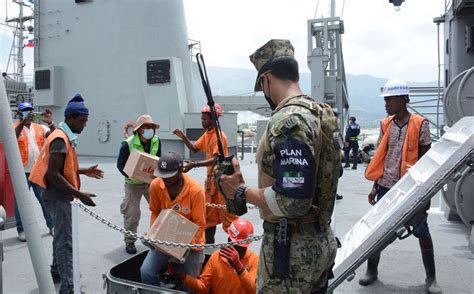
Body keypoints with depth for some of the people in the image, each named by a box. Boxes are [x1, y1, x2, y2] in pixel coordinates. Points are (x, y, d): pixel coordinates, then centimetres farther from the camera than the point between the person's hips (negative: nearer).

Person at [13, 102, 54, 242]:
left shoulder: (40, 128, 7)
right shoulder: (15, 127, -2)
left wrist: (50, 123, -24)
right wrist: (23, 122, -32)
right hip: (22, 172, -2)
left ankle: (52, 226, 19)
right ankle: (21, 230, 17)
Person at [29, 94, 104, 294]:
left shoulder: (65, 136, 11)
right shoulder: (60, 139, -21)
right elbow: (53, 174, -26)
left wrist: (84, 171, 11)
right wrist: (79, 194, -27)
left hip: (59, 194, 11)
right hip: (57, 196, -11)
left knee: (60, 236, 22)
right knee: (65, 240, -8)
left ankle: (56, 271, 37)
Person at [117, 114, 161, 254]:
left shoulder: (156, 141, -6)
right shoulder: (128, 144, -19)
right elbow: (120, 165, -11)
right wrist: (132, 176, -27)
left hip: (152, 181, 4)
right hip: (133, 183, -4)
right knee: (132, 213, 1)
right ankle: (129, 241, 21)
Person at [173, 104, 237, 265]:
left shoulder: (219, 136, -19)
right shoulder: (206, 134, 10)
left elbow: (216, 160, -28)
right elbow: (195, 149, 12)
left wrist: (193, 164, -36)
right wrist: (183, 137, -2)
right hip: (210, 178, 9)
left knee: (226, 214, -1)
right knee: (209, 214, 14)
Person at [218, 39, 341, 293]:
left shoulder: (288, 120, -23)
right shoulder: (322, 113, 7)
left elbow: (292, 202, -29)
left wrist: (241, 191, -14)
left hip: (292, 249, -9)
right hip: (320, 241, 9)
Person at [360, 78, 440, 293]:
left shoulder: (420, 124, -6)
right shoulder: (385, 125, 5)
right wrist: (375, 186, 9)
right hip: (386, 186, 4)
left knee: (422, 231, 8)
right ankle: (372, 270, 24)